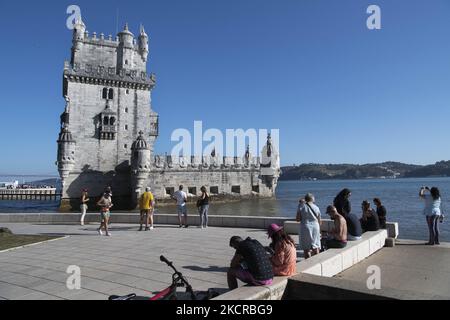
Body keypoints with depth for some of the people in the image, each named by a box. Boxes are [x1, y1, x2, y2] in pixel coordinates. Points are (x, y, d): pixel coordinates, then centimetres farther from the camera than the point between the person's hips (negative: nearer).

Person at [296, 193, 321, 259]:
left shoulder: (301, 206, -5)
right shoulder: (316, 208, 3)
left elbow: (298, 219, -8)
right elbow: (319, 221, 7)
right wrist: (319, 230, 22)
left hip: (305, 228, -3)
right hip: (315, 227, 3)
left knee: (306, 248, 4)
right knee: (315, 247, 15)